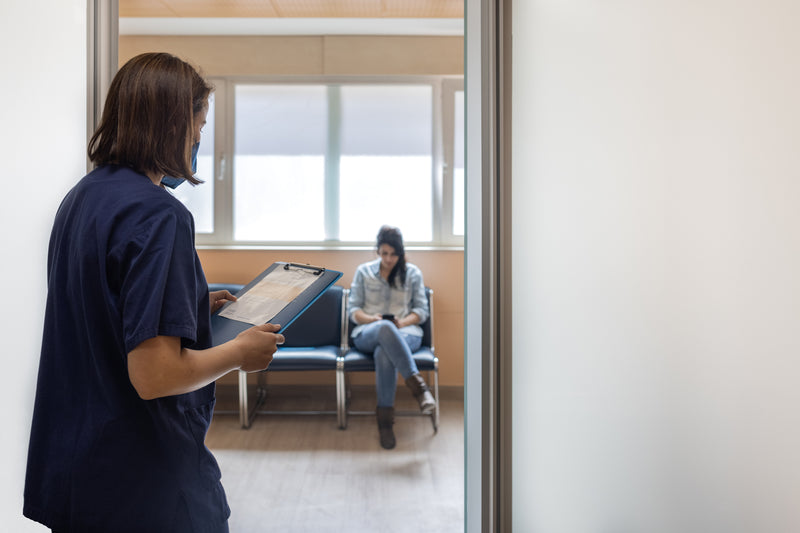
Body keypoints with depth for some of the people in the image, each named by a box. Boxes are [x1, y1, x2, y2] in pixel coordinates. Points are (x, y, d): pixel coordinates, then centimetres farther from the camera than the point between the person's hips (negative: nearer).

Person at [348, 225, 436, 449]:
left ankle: (385, 416, -30)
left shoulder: (412, 273, 13)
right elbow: (353, 310, 8)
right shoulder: (363, 271, 13)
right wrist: (371, 319, -14)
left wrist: (404, 322, -13)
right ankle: (417, 384, -46)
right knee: (385, 328, -41)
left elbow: (422, 311, 8)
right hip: (367, 334, 0)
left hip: (405, 333, 0)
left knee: (384, 354, -39)